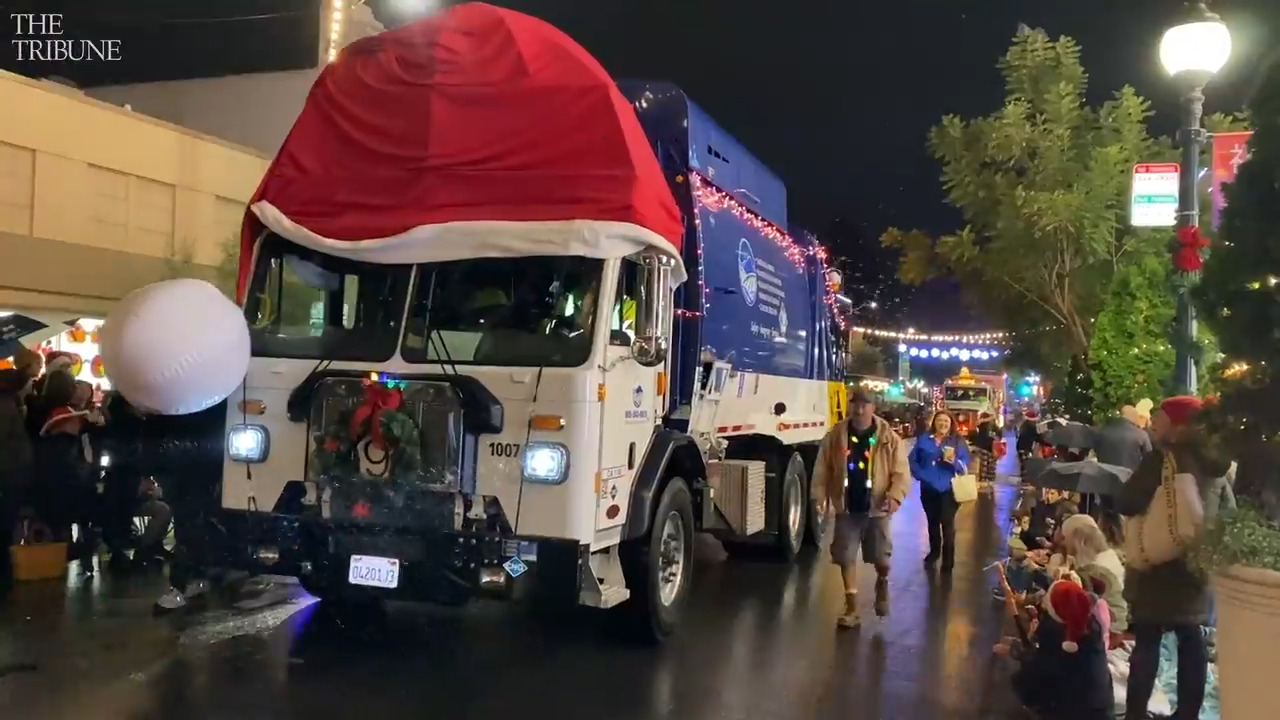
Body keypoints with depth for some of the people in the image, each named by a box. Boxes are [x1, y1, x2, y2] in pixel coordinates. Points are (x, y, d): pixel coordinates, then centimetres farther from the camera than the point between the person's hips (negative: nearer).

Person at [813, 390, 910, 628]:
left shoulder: (889, 438, -6)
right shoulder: (835, 436, -2)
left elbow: (901, 472, -7)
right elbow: (822, 469, 1)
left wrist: (895, 495, -23)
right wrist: (819, 496, -8)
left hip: (876, 509, -1)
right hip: (846, 508, 1)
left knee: (881, 556, 8)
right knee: (846, 557, 3)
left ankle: (882, 585, 43)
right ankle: (852, 607, 14)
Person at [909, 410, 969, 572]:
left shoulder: (958, 441, -2)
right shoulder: (923, 439, 2)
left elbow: (965, 465, -6)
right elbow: (912, 459, 5)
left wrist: (954, 462, -26)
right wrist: (920, 474, -8)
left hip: (948, 489, -3)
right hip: (928, 488, 3)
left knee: (947, 523, -7)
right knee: (932, 522, 17)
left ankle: (948, 559, 1)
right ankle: (934, 551, 35)